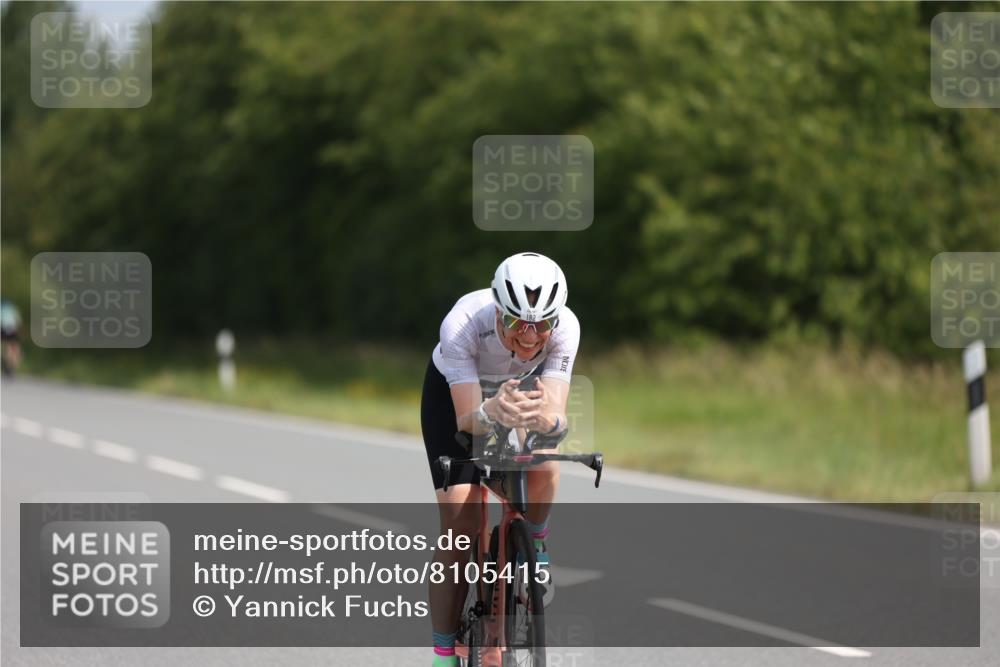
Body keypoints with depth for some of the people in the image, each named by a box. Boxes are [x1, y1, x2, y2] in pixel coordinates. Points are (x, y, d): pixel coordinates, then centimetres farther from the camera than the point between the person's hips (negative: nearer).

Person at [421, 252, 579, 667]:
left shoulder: (564, 327, -34)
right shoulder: (463, 324, -39)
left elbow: (558, 417, -38)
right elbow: (468, 420, -40)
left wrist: (544, 417, -62)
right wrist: (492, 412, -63)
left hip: (527, 390, 2)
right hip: (454, 394, -2)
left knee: (544, 468, -30)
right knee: (460, 520, -15)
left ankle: (534, 543, 2)